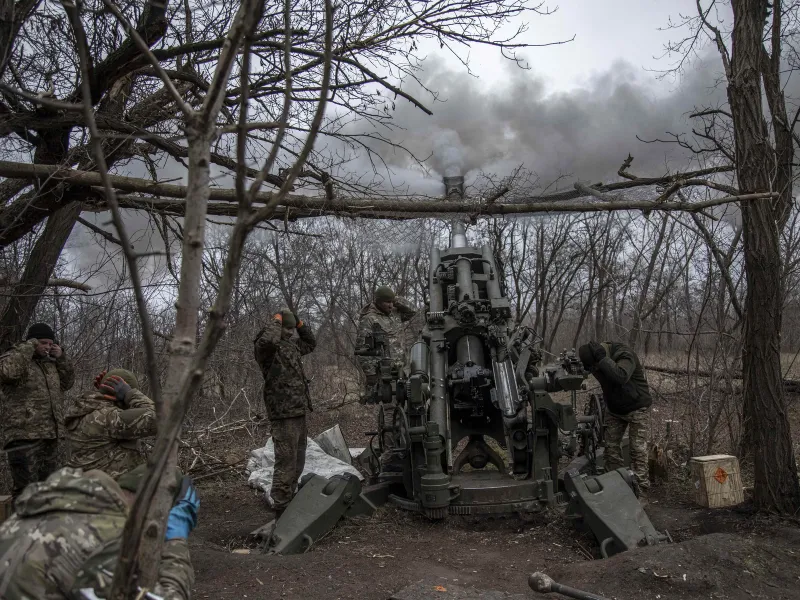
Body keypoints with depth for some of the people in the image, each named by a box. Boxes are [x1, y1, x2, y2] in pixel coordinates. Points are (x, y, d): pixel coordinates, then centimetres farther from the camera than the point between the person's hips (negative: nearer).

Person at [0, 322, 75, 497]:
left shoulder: (50, 363, 16)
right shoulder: (15, 358, -5)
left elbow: (68, 383, 24)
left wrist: (62, 358, 12)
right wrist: (28, 347, -16)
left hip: (50, 436, 8)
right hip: (25, 436, -7)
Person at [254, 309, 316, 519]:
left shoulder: (292, 345, 15)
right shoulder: (265, 347, -11)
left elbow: (311, 343, 33)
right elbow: (268, 340, -35)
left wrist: (299, 323, 18)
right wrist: (277, 320, -18)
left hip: (298, 413, 9)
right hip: (284, 414, -9)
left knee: (297, 462, 18)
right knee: (286, 464, -7)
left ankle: (289, 502, 31)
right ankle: (281, 510, 0)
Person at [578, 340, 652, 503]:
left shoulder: (625, 355, -31)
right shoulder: (596, 358, -11)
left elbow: (621, 377, -49)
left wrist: (603, 358, -47)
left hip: (637, 408, -6)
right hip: (614, 410, 6)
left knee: (638, 449, -7)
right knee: (611, 447, 4)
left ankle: (641, 491, -2)